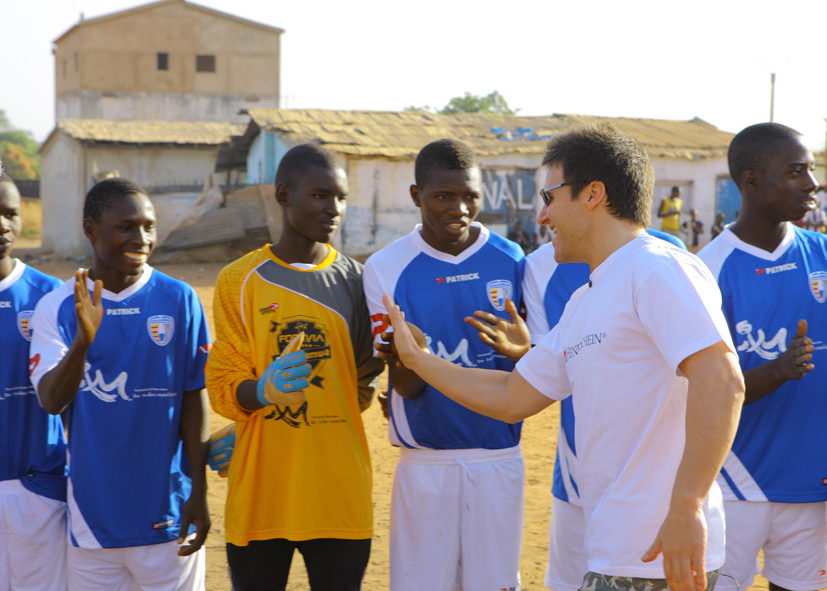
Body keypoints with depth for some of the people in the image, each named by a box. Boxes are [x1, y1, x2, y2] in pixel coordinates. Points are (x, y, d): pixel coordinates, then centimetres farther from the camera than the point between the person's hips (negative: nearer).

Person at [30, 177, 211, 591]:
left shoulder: (179, 300, -1)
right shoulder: (57, 307, -1)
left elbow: (194, 399, 2)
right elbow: (51, 402, -11)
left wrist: (199, 493, -1)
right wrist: (82, 341, -29)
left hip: (168, 514, 0)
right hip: (91, 519, 0)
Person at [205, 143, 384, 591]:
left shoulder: (356, 280, 7)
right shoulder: (240, 281, 1)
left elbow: (359, 390, 12)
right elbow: (223, 388, -2)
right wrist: (263, 390, -24)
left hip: (339, 492, 2)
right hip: (261, 494, -2)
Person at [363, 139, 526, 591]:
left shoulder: (511, 260, 1)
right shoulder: (386, 268, -2)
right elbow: (405, 385, -7)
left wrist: (520, 347, -15)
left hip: (498, 458, 1)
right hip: (424, 461, -1)